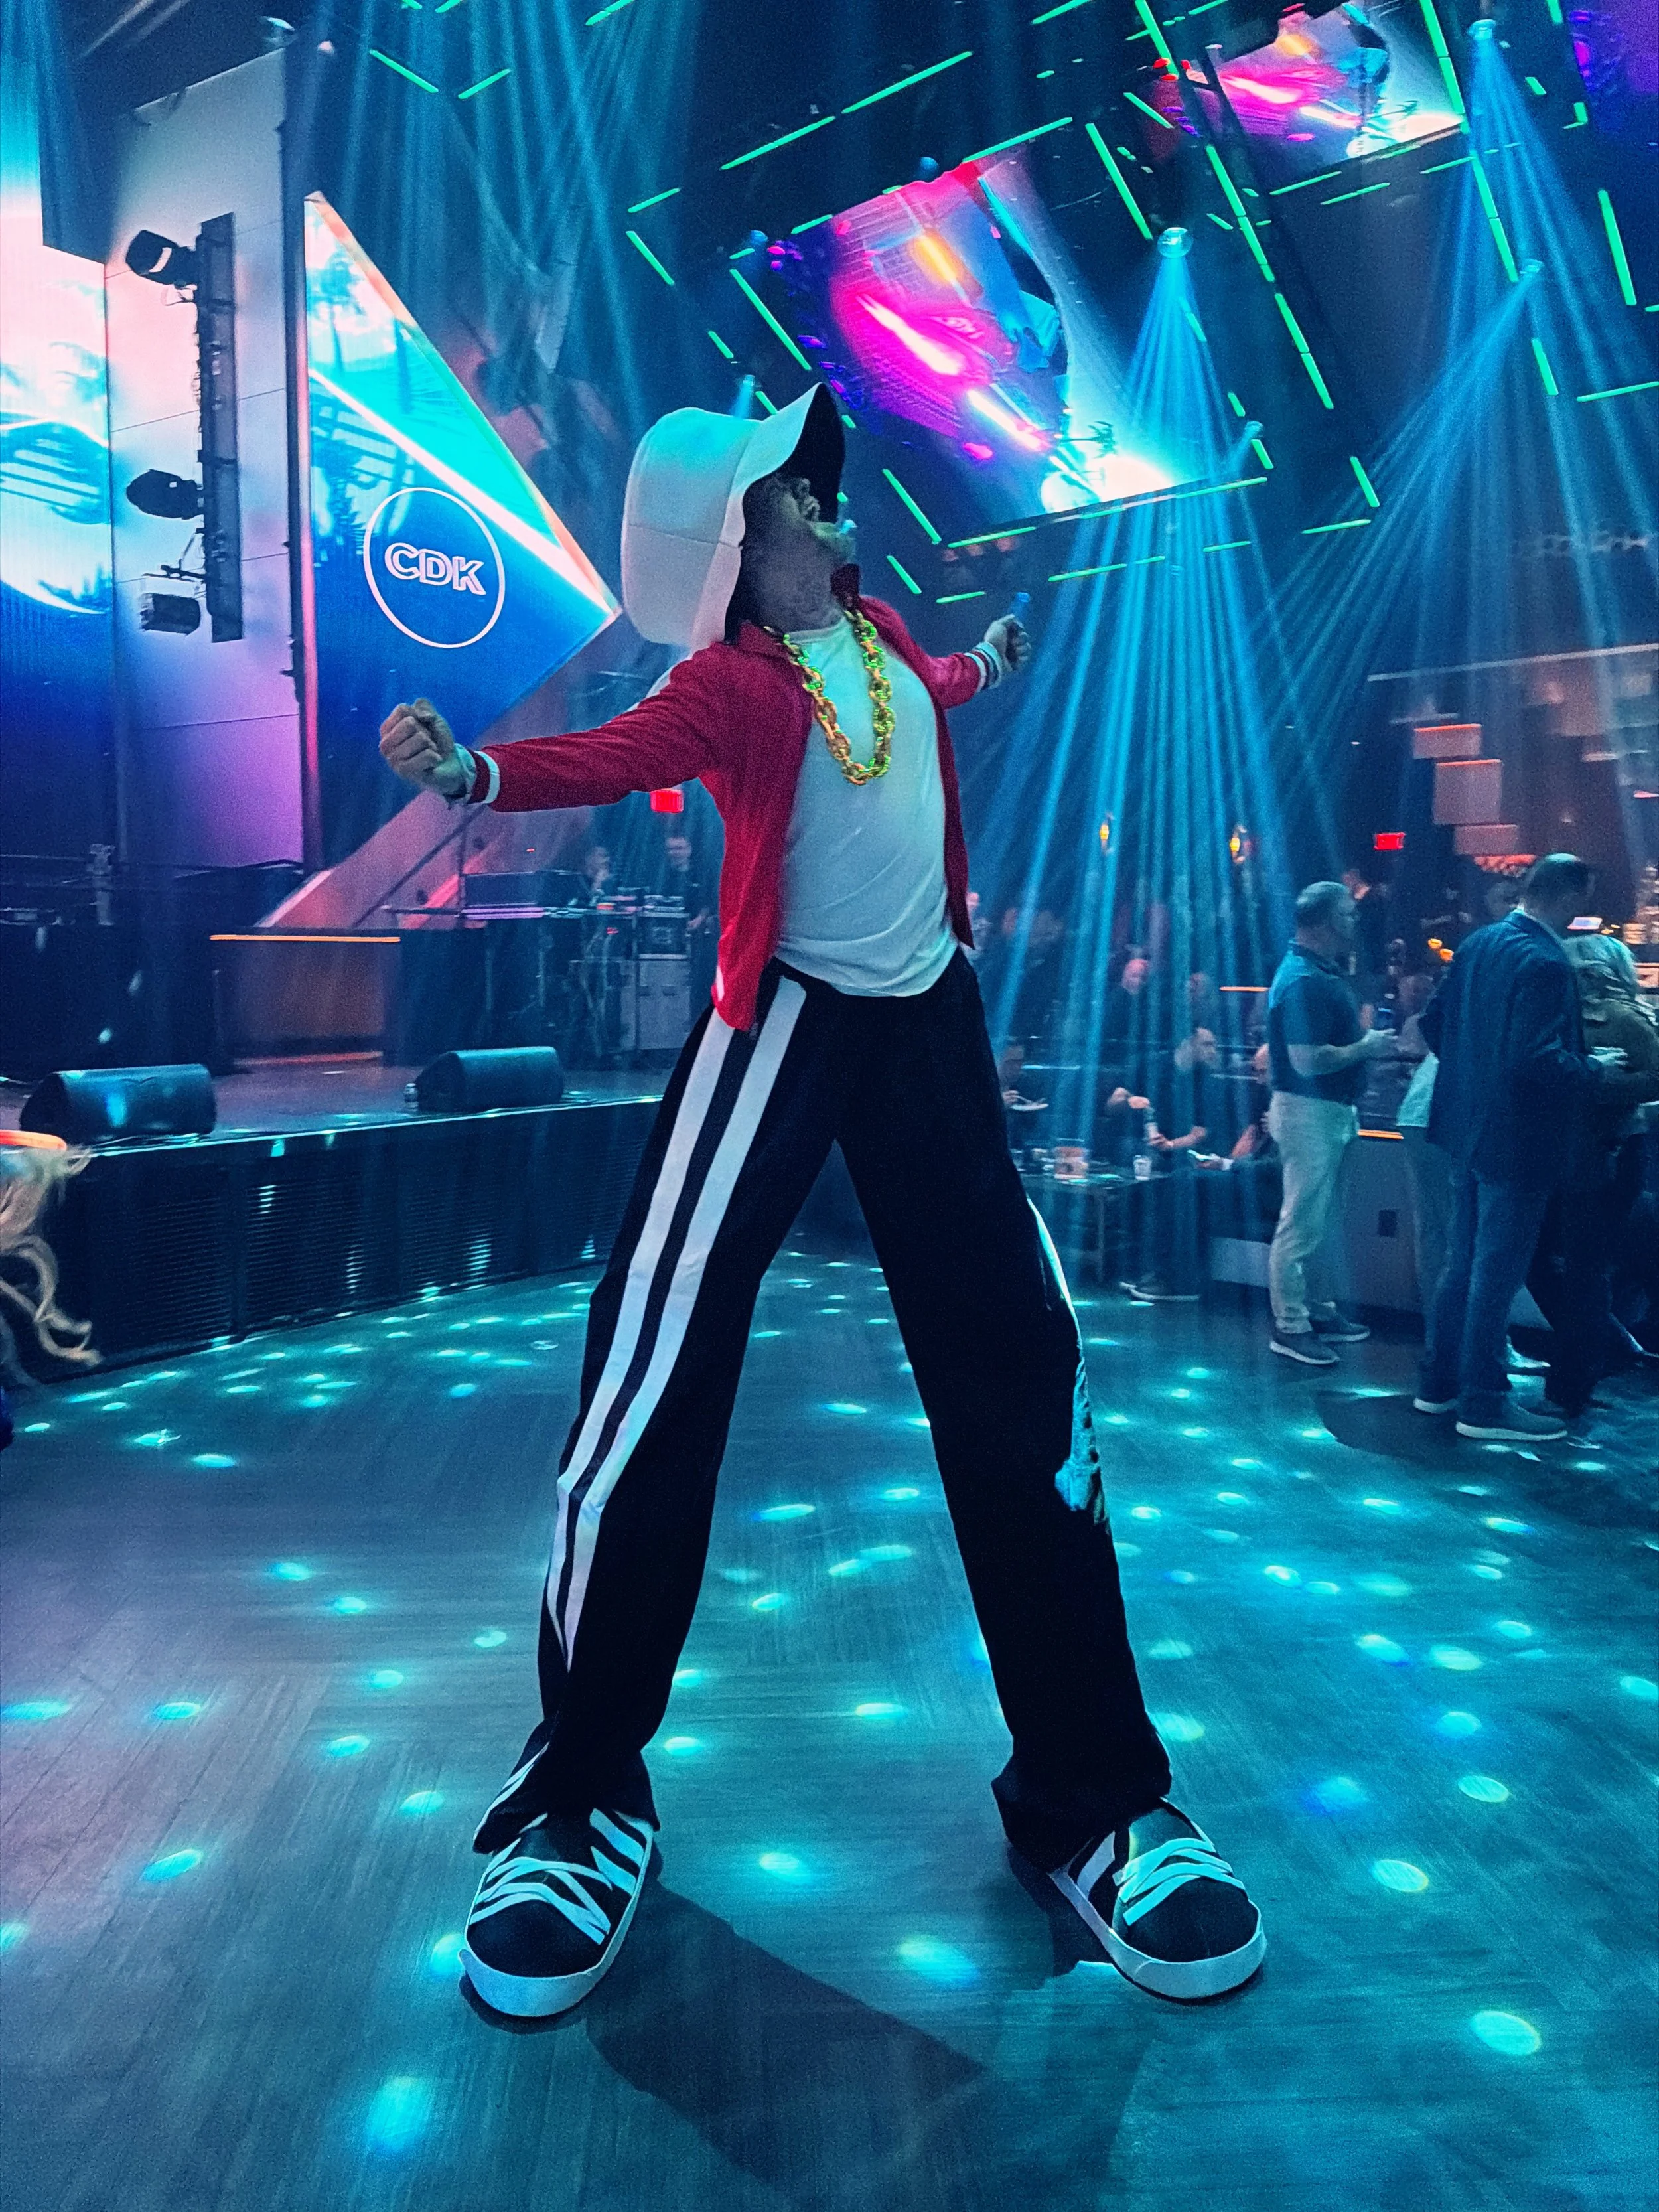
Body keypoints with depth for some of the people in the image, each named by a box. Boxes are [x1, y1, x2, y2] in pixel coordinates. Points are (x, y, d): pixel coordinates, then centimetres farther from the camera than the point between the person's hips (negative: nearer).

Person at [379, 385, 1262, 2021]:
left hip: (929, 1017, 6)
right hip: (782, 1022, -5)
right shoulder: (730, 679, -7)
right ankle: (581, 1803, 11)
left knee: (1023, 1376, 3)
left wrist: (988, 663, 53)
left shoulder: (880, 630, 11)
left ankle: (1090, 1795, 18)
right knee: (657, 1386, -11)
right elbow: (616, 755, -25)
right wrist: (473, 771, -44)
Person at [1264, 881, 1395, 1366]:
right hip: (1309, 1111, -11)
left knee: (1319, 1218, 18)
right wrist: (1366, 1046, -15)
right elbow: (1308, 1060, -27)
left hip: (1331, 1111, 11)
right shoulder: (1303, 980, -20)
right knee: (1301, 1223, -4)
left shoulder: (1327, 973, 12)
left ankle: (1320, 1309, 29)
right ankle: (1290, 1326, 3)